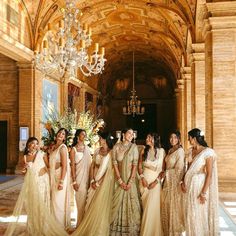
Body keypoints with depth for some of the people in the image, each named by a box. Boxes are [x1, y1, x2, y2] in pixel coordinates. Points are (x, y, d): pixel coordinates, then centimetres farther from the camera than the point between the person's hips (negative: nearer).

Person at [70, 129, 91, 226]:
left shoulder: (87, 148, 10)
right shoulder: (73, 149, -2)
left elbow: (90, 163, 13)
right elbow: (73, 165, -6)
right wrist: (74, 181, -11)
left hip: (88, 177, 4)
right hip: (80, 177, -4)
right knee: (81, 201, -1)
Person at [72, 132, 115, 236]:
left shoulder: (111, 153, -9)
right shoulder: (97, 151, 8)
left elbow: (108, 169, -10)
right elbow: (93, 166, 9)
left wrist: (98, 182, -7)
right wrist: (92, 180, -4)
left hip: (105, 181, -5)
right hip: (95, 180, 5)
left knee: (101, 205, -1)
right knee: (91, 204, 6)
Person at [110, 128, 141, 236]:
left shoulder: (134, 147, -3)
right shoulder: (116, 147, 0)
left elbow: (135, 164, -7)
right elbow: (115, 163, -3)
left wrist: (130, 181, -13)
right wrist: (120, 180, -10)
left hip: (131, 178, -1)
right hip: (119, 178, 1)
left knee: (131, 202, 2)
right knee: (118, 202, 5)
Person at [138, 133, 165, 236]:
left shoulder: (161, 151, -3)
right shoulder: (143, 151, 5)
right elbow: (140, 166, 8)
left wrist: (156, 181, -13)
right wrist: (142, 178, -7)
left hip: (156, 180, -2)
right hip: (145, 180, 3)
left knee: (153, 206, -6)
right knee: (145, 206, 6)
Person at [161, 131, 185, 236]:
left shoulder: (180, 151, -13)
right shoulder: (170, 150, 11)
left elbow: (178, 169, -16)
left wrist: (165, 173, -8)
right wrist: (163, 173, 4)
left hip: (175, 182, -7)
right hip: (167, 181, 7)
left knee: (174, 206, 3)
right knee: (166, 206, 12)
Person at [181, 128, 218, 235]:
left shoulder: (208, 152, -13)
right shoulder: (190, 151, 8)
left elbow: (209, 174, -15)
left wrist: (204, 192, -17)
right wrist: (183, 181, -2)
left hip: (200, 185, -6)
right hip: (189, 185, 6)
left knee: (200, 214, 3)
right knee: (190, 213, 12)